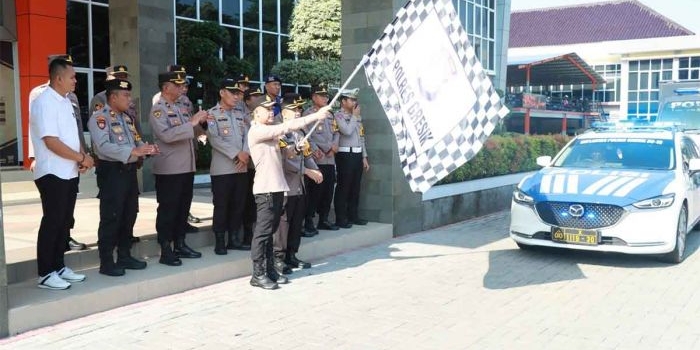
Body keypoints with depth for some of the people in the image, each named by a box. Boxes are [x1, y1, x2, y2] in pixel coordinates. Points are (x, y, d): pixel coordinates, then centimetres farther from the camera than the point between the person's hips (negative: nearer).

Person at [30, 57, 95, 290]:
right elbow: (51, 142, -23)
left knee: (65, 222, 13)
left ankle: (58, 267, 23)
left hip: (69, 173, 9)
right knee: (52, 222, -3)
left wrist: (82, 156, 1)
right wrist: (82, 158, -16)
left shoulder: (65, 101, 13)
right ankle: (45, 273, 7)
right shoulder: (44, 102, -16)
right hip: (53, 173, -9)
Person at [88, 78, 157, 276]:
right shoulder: (99, 118, -11)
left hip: (129, 171, 9)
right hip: (112, 172, -9)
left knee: (129, 215, 13)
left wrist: (145, 149, -6)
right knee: (111, 218, -4)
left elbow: (136, 141, 17)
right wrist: (133, 151, -30)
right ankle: (106, 262, 4)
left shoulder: (127, 118, 17)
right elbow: (104, 146, -24)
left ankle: (124, 256, 25)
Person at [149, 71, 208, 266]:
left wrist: (198, 123, 3)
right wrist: (192, 123, -23)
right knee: (168, 210, -1)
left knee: (183, 208, 14)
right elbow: (167, 135, -25)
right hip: (169, 170, -8)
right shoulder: (157, 110, -9)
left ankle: (180, 245, 24)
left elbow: (189, 133, 22)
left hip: (186, 167, 8)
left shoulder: (179, 109, 16)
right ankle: (165, 251, 5)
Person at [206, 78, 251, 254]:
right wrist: (237, 154, -17)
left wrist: (246, 154, -10)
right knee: (221, 206, -1)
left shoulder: (239, 114, 15)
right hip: (223, 168, -6)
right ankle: (219, 242, 8)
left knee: (238, 205, 9)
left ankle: (234, 239, 19)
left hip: (241, 167, 6)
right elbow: (214, 139, -14)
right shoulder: (212, 113, -4)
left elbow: (247, 135, 8)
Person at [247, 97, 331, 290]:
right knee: (263, 231, -6)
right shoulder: (257, 131, -12)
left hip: (277, 187, 9)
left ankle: (269, 270, 18)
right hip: (266, 189, -9)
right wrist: (316, 115, -18)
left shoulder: (270, 131, 19)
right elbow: (286, 127, -18)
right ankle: (258, 274, -1)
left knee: (270, 230, 12)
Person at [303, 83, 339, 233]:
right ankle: (309, 222, 2)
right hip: (317, 160, -7)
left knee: (328, 191, 10)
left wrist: (334, 145, -3)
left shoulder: (329, 115, 20)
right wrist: (328, 148, -10)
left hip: (330, 159, 7)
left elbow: (336, 132, 18)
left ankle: (323, 220, 20)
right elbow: (309, 137, -13)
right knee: (314, 192, -5)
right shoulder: (308, 114, -4)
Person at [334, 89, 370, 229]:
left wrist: (364, 157, 15)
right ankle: (340, 219, 0)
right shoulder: (338, 116, -5)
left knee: (355, 187, 11)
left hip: (357, 155, 7)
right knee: (343, 187, -4)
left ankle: (353, 216, 21)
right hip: (345, 155, -7)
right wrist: (354, 116, -7)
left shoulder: (357, 117, 17)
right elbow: (347, 131, -20)